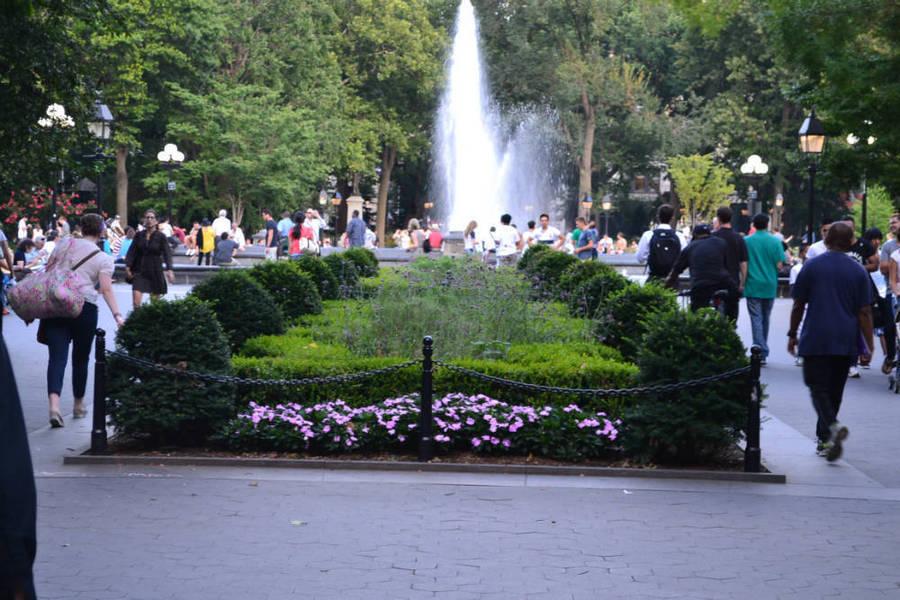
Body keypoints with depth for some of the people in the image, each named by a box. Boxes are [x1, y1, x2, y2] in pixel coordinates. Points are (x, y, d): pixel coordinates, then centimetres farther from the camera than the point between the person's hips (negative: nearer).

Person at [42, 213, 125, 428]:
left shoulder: (65, 243, 9)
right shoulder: (103, 258, 2)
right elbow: (106, 289, -10)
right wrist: (117, 314, -13)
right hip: (84, 307, -2)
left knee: (57, 356, -5)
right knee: (80, 358, 15)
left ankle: (54, 404, -24)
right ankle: (79, 405, 28)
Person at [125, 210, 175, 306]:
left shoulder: (160, 237, -3)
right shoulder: (139, 236, 4)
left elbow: (167, 254, -11)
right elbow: (131, 251, 2)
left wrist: (169, 269, -24)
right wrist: (127, 266, -12)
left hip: (155, 273, -1)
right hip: (139, 272, 1)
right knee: (136, 301, -12)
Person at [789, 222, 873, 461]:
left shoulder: (812, 266, -1)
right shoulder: (858, 271, 2)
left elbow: (798, 305, 3)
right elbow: (864, 312, 0)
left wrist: (793, 334, 14)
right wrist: (868, 344, 3)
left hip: (816, 340, -2)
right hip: (846, 342, 3)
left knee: (818, 387, -3)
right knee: (834, 389, 14)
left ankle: (833, 426, -29)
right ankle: (824, 439, 21)